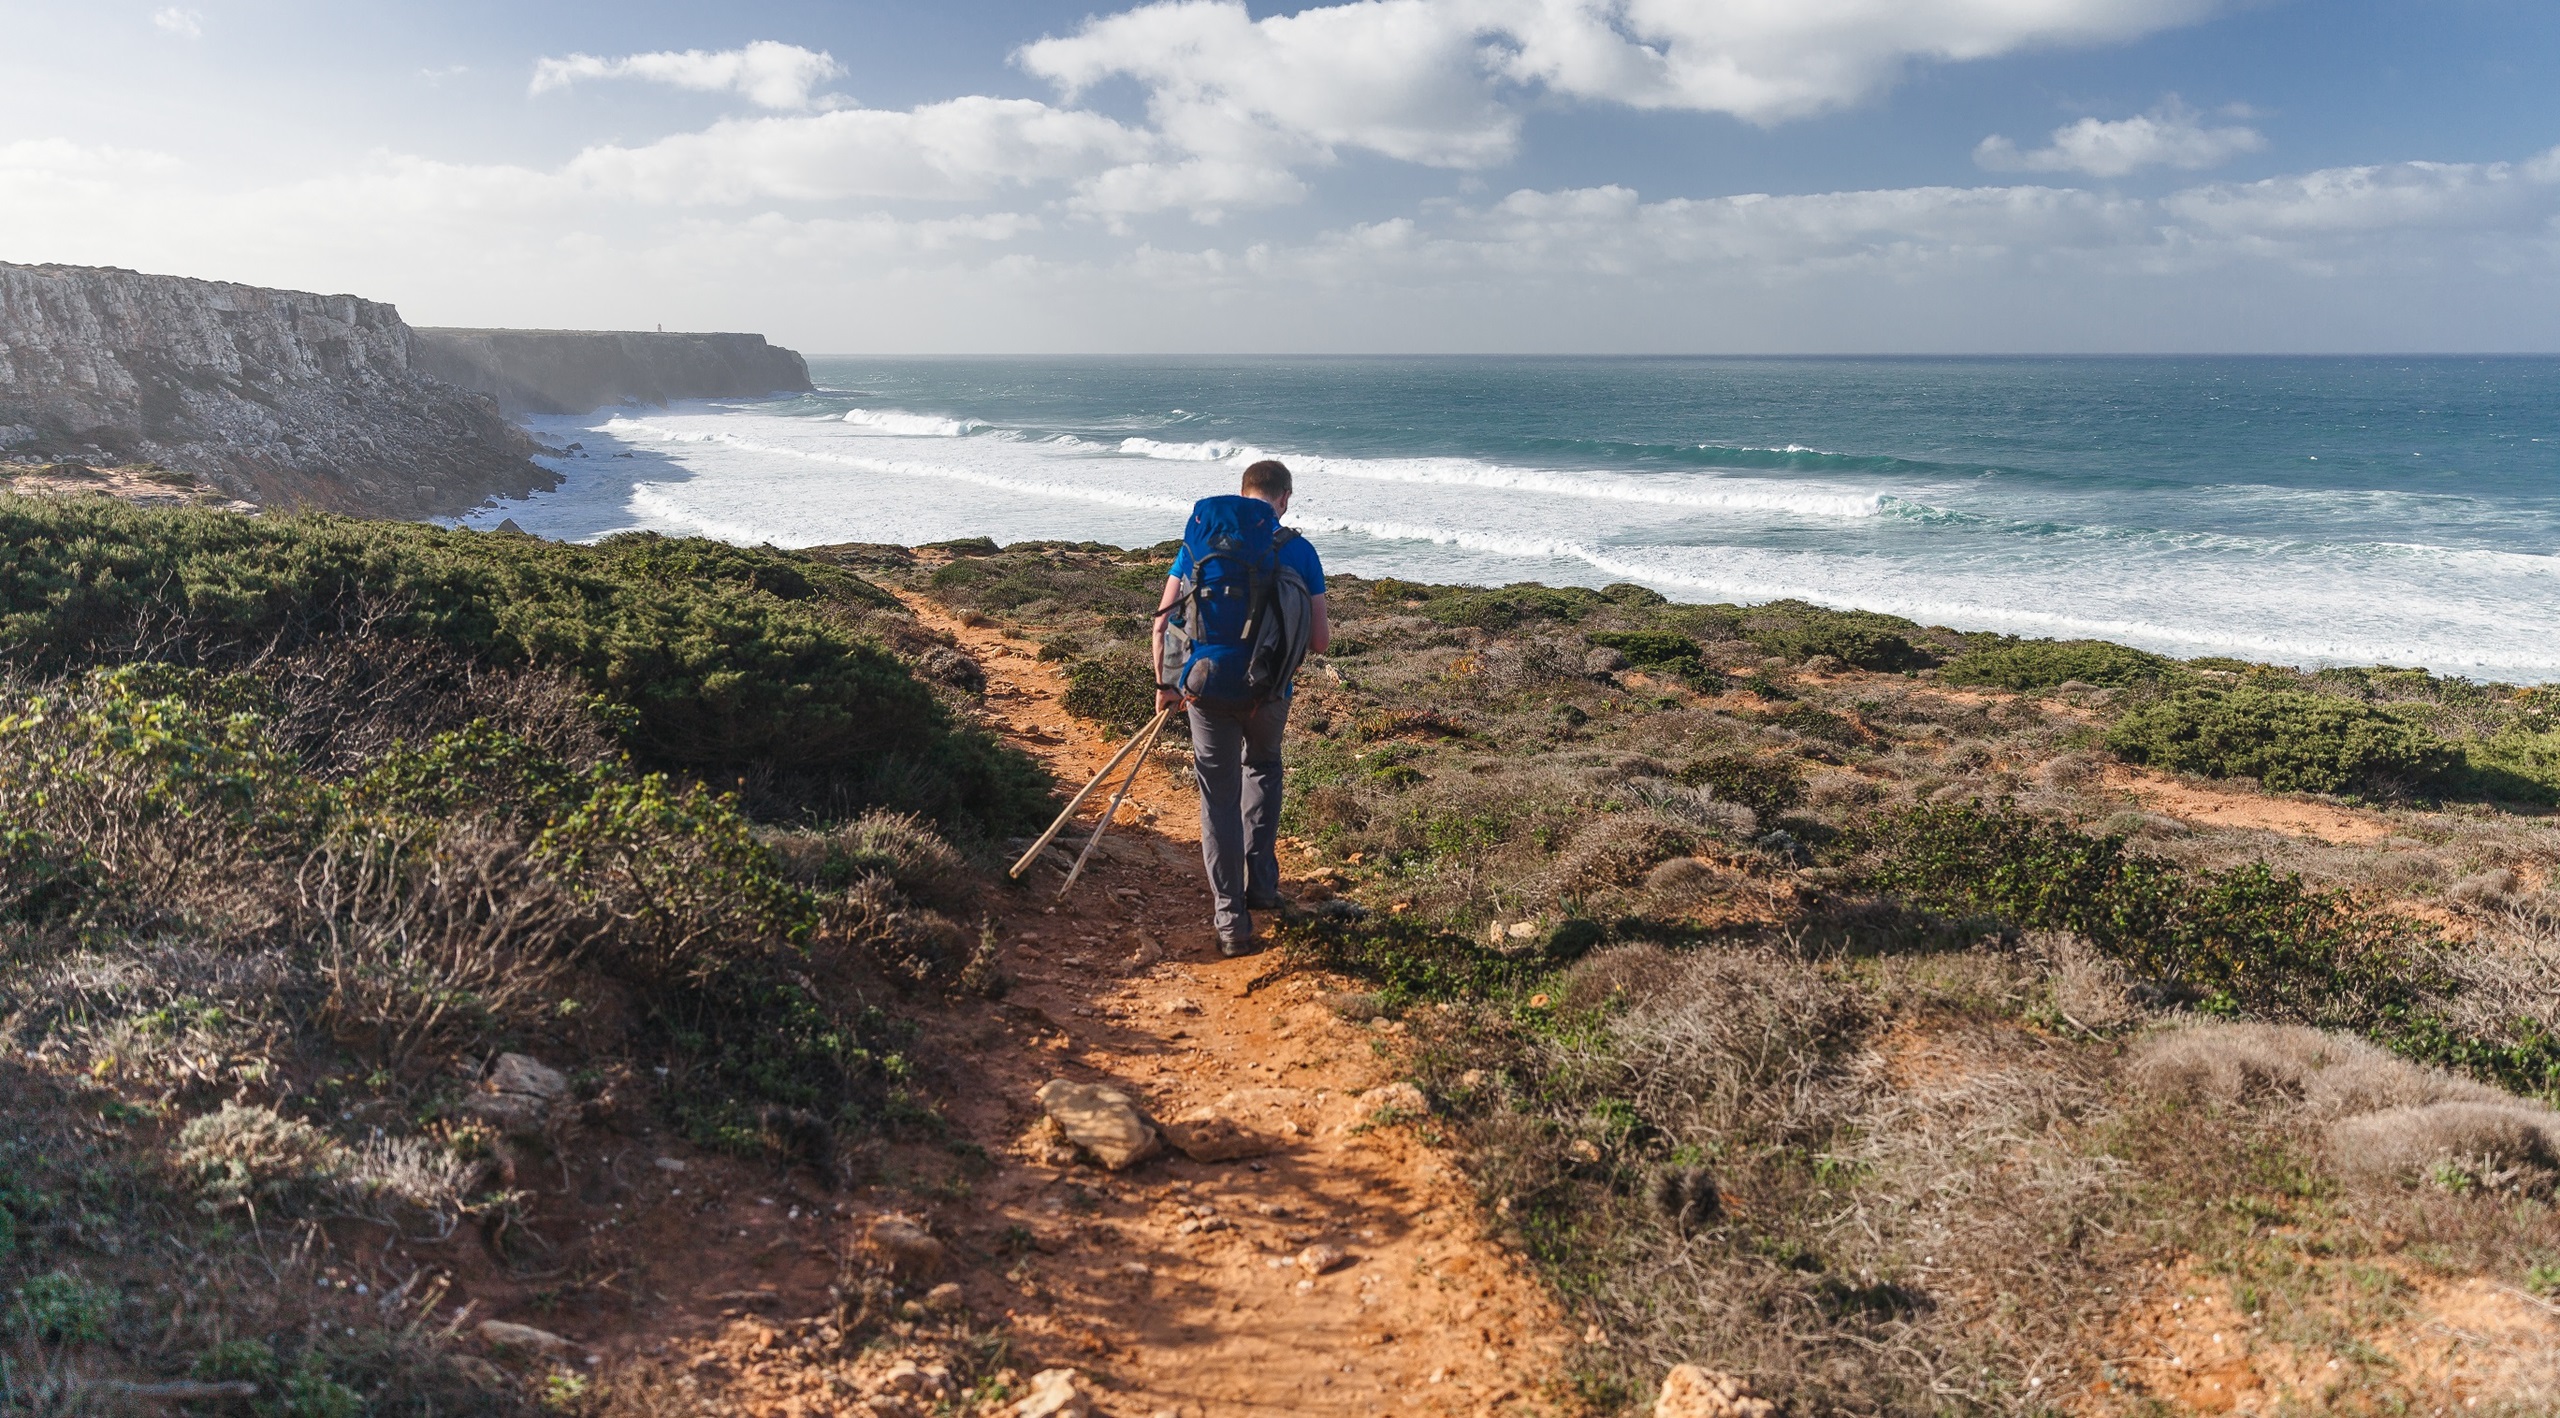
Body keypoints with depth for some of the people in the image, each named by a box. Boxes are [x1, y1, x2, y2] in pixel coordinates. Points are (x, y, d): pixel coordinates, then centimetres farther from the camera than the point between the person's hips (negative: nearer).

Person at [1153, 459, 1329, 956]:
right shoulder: (1299, 551, -3)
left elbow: (1163, 621, -1)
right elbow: (1319, 640, -4)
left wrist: (1165, 683, 9)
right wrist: (1319, 634, 20)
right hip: (1269, 691, 0)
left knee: (1219, 795, 10)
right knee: (1262, 767, 29)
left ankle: (1231, 919, 10)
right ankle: (1261, 883, 26)